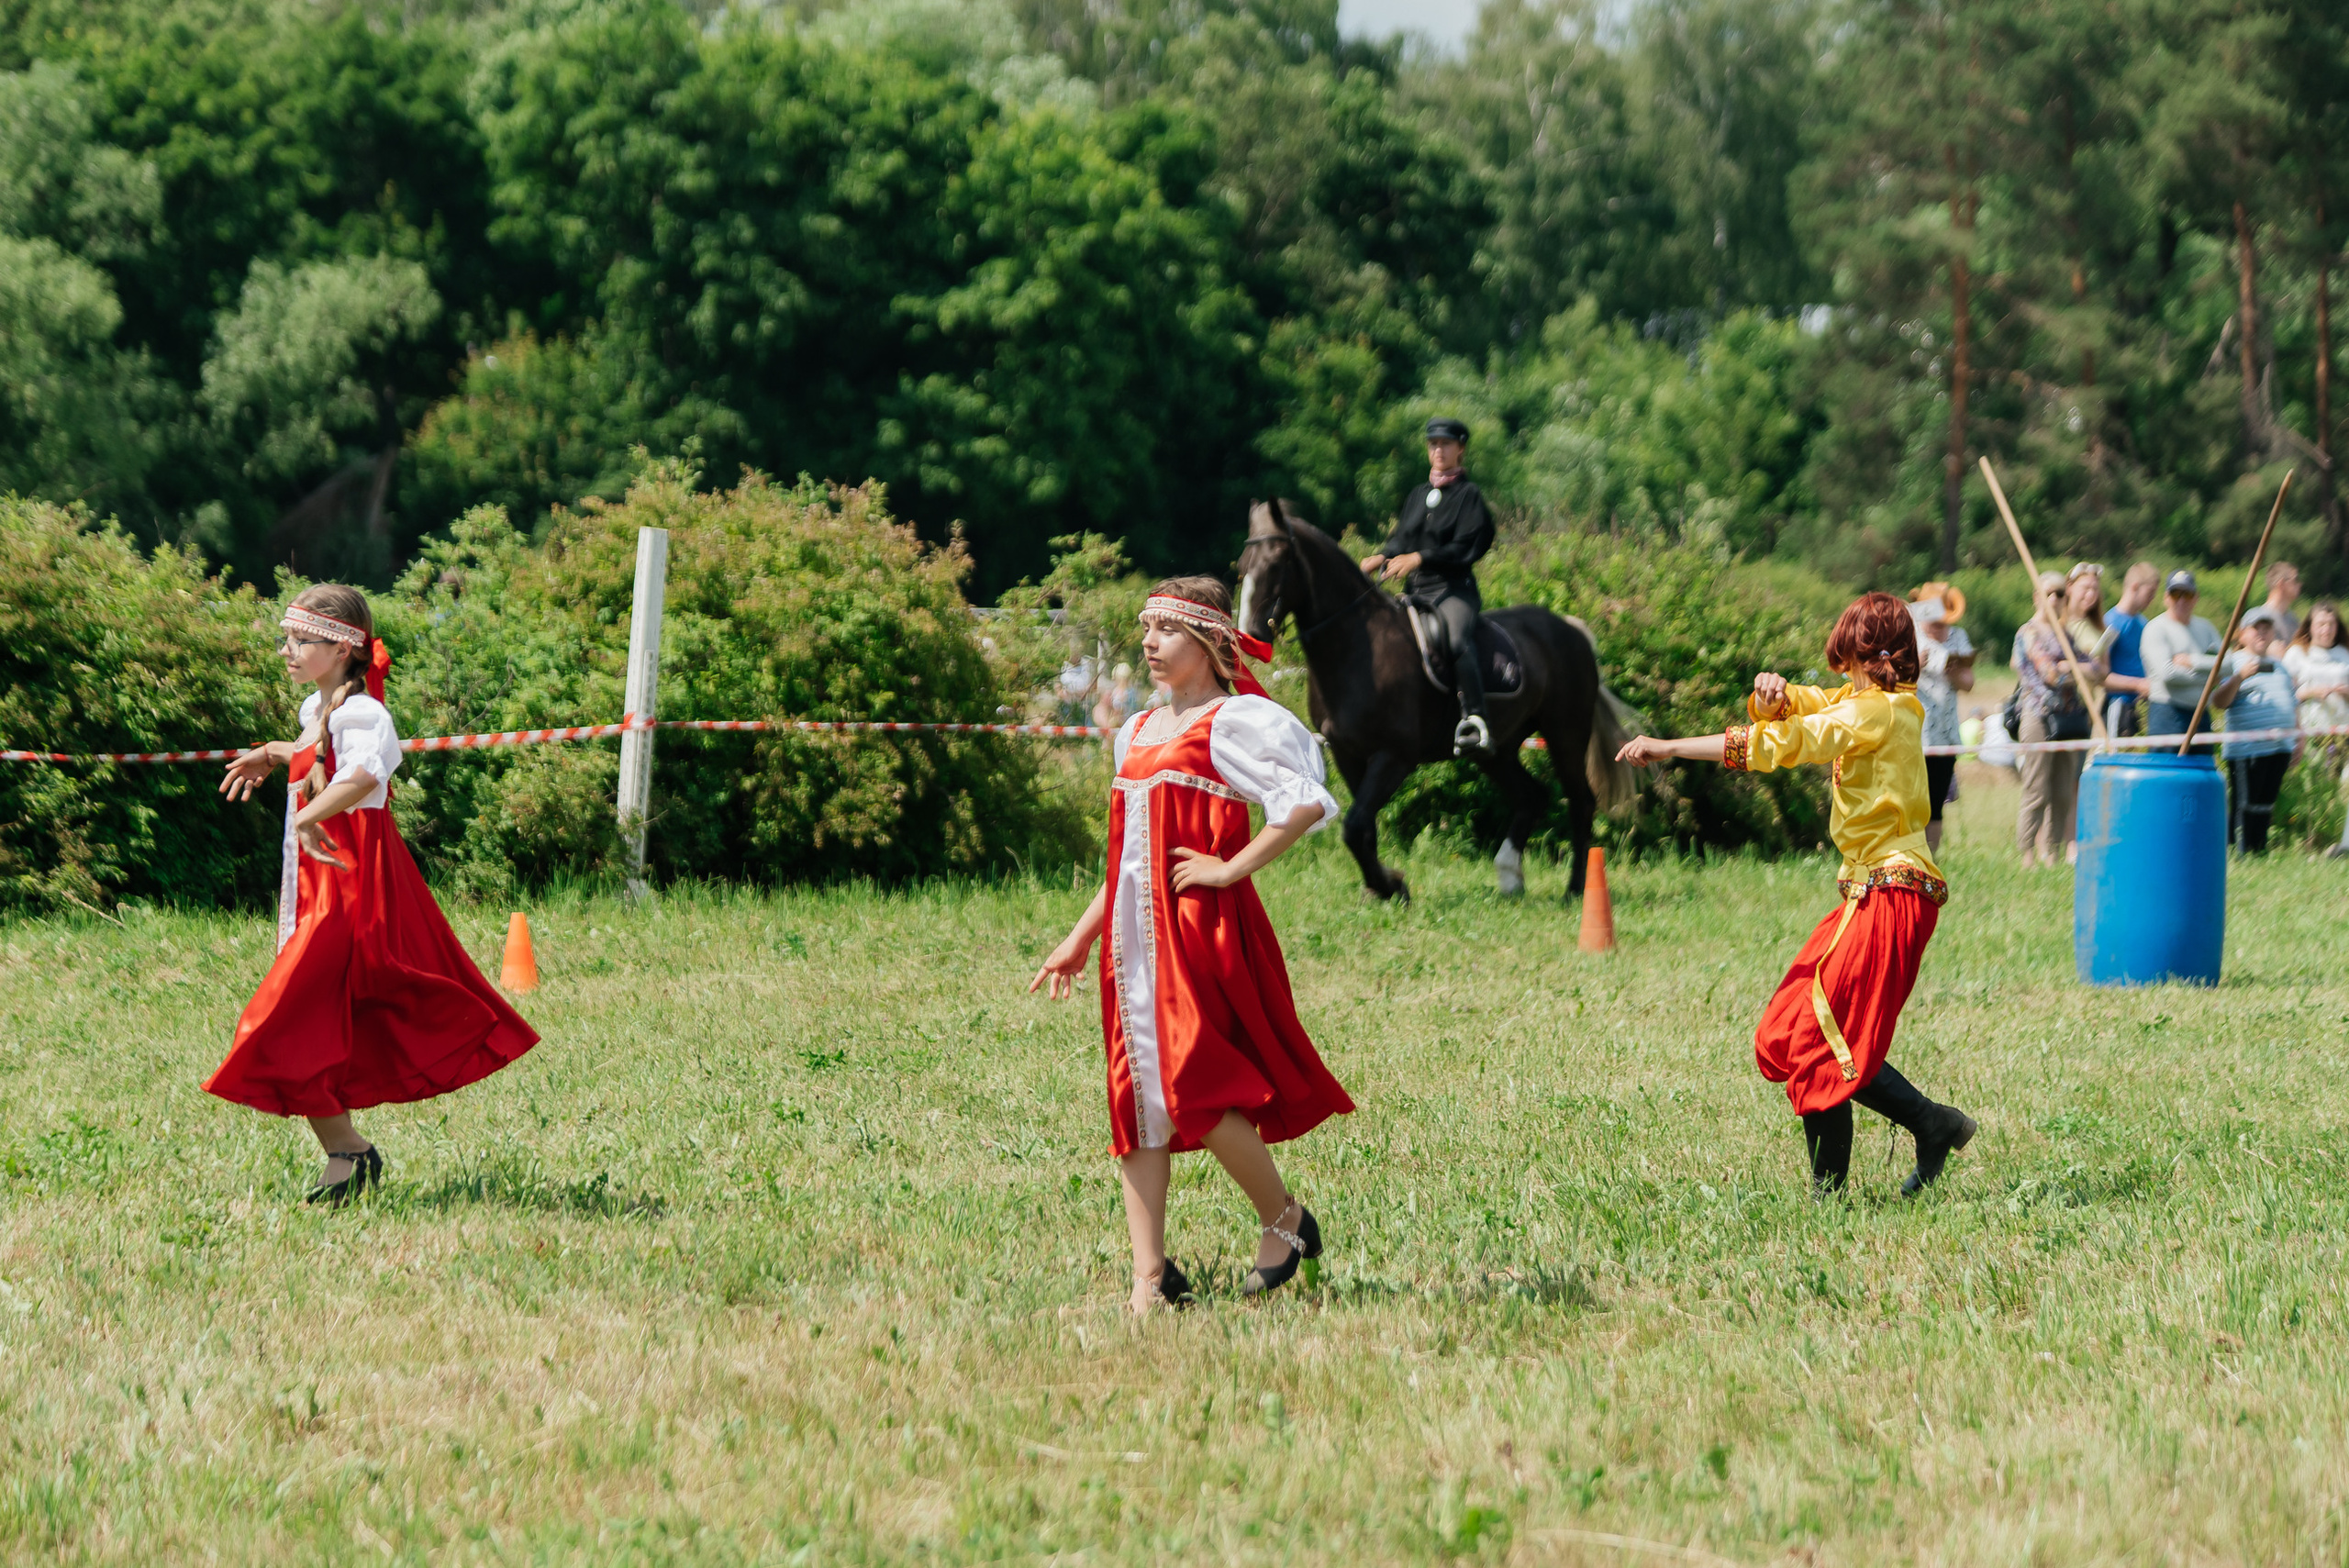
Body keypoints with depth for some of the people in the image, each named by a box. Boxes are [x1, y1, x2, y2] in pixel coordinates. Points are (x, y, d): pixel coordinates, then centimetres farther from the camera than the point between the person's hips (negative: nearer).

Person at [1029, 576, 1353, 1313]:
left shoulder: (1233, 722, -5)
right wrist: (1080, 940, 22)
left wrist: (1231, 868, -16)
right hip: (1135, 935, 8)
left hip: (1202, 925, -8)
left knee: (1193, 1087, -14)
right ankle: (1151, 1277, 2)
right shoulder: (1138, 733, 19)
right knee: (1138, 1093, 2)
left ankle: (1284, 1218, 9)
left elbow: (1308, 802, -17)